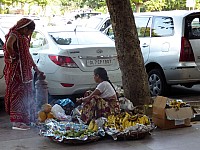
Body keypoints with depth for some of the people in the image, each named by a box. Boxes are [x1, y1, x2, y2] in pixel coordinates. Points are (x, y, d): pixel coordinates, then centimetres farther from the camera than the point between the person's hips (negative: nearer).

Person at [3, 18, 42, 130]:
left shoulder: (24, 37, 16)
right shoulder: (14, 34, -13)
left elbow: (27, 53, 24)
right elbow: (8, 45, -35)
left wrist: (35, 67, 25)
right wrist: (13, 56, -20)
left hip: (25, 70, 10)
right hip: (16, 70, -10)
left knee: (26, 95, 14)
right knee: (18, 94, -8)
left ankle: (25, 119, 24)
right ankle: (17, 122, -4)